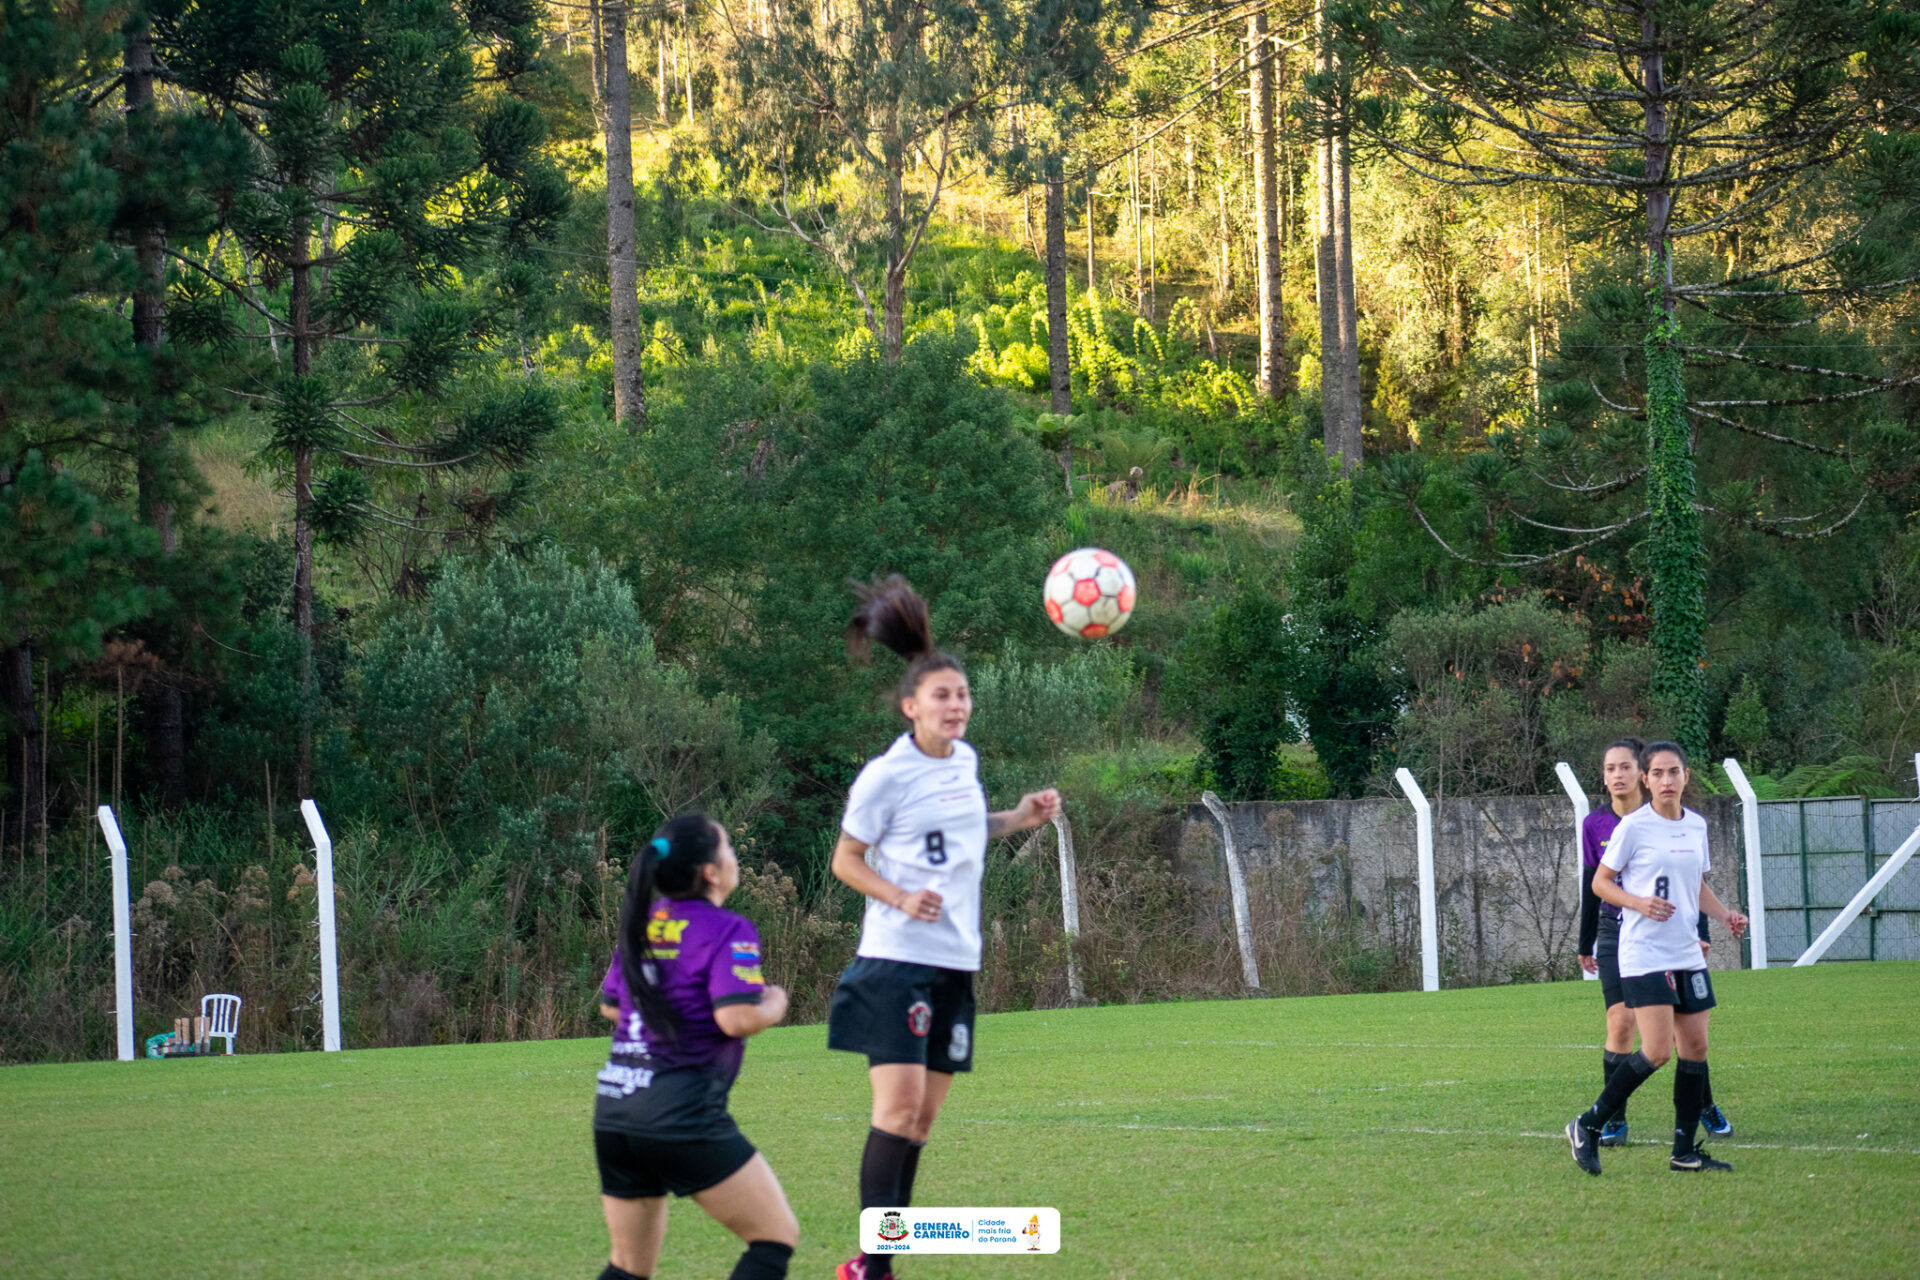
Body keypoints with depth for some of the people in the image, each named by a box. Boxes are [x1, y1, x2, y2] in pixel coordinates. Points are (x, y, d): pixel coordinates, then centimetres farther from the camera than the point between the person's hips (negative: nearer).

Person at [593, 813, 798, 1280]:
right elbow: (738, 1018, -20)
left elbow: (610, 1005, 22)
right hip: (683, 1115, -8)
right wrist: (774, 1005, -1)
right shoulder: (727, 931, -9)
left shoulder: (641, 923, 13)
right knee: (777, 1236, 3)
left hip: (612, 1112, 8)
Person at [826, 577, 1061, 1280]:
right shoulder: (886, 776, -10)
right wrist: (901, 898, -18)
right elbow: (845, 859, -3)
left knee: (924, 1115, 7)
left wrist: (1019, 818, 13)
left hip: (956, 962, 7)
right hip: (896, 958, -7)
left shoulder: (965, 761, 9)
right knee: (899, 1103, -16)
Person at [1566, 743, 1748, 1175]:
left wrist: (1725, 916, 8)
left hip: (1687, 954, 7)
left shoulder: (1696, 826, 11)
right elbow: (1600, 882, -2)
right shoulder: (1633, 827, -7)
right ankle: (1587, 1127, -2)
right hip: (1644, 955, -7)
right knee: (1657, 1051, -15)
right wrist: (1639, 903, -18)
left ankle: (1685, 1152, 12)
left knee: (1696, 1046, 4)